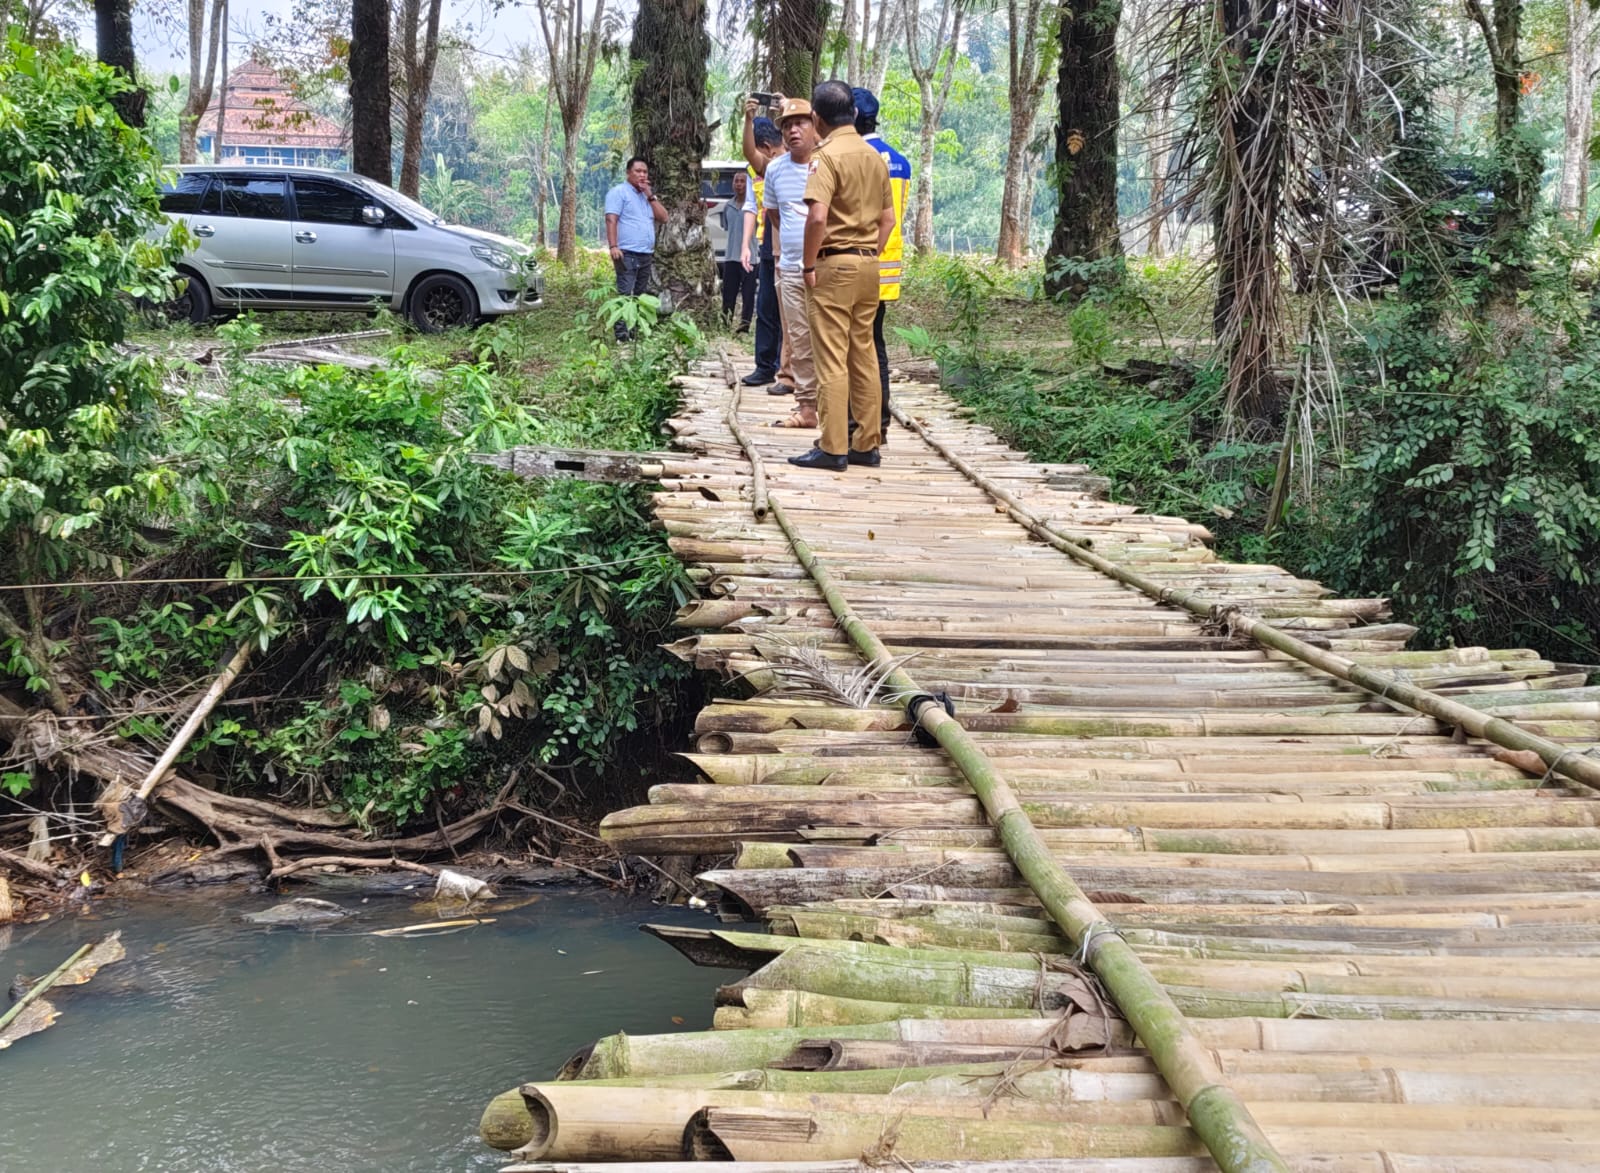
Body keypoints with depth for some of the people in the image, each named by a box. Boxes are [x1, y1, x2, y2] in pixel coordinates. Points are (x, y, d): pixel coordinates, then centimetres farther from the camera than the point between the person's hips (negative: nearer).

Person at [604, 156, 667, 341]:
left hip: (647, 255, 8)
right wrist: (613, 246, -23)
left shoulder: (648, 195, 22)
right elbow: (611, 220, -11)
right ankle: (622, 334, -16)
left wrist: (650, 196, 3)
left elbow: (663, 218, 12)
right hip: (627, 253, -8)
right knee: (625, 295, -13)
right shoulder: (619, 192, -2)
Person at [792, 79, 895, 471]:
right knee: (864, 357, 11)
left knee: (832, 360, -5)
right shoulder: (874, 156, 12)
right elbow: (887, 219, 15)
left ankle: (832, 448, -4)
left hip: (834, 264, -7)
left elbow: (817, 217, -21)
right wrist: (869, 254, 17)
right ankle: (866, 444, 14)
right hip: (868, 264, 7)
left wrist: (808, 265, -12)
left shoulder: (828, 155, -11)